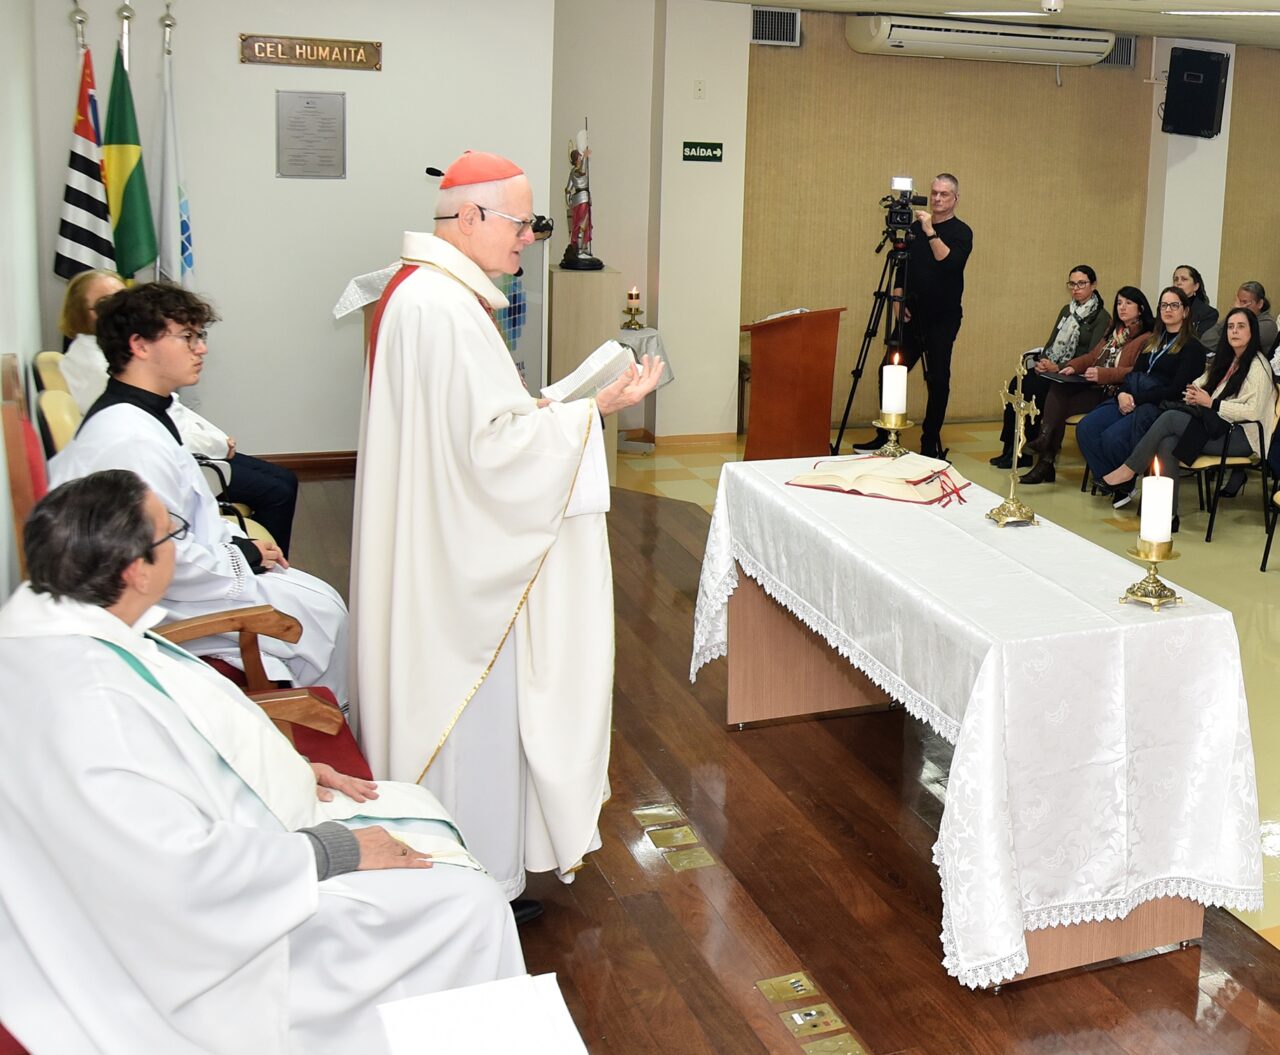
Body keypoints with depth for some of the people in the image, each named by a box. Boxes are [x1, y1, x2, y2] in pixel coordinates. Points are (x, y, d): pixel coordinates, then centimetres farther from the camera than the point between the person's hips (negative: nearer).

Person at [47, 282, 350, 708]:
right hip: (154, 606, -10)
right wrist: (242, 557, -14)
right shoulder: (134, 440, -28)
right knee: (322, 610, -3)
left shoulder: (133, 416, 7)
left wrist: (234, 542, 5)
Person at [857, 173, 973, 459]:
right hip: (912, 315, 5)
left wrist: (931, 232, -25)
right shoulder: (916, 227, 10)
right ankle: (884, 437, 10)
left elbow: (950, 263, -22)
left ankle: (930, 445, 8)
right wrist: (899, 298, 2)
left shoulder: (961, 232, -4)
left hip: (942, 319, -5)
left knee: (938, 380, -1)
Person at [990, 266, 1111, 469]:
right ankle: (1009, 448, -20)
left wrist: (1058, 367, -21)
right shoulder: (1066, 311, 18)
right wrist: (1043, 362, -6)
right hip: (1051, 368, 7)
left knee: (1033, 388, -29)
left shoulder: (1101, 317, -5)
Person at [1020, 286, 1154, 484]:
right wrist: (1073, 366, 3)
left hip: (1114, 395, -8)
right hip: (1096, 388, 8)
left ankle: (1046, 462, -20)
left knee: (1059, 405, -25)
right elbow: (1092, 356, 24)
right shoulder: (1114, 332, 25)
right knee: (1056, 391, -20)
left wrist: (1103, 374, -24)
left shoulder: (1146, 339, -4)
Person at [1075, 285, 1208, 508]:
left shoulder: (1192, 347, 0)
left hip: (1159, 406, -7)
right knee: (1086, 428, -19)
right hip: (1130, 400, 7)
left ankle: (1124, 486, -5)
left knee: (1112, 437, -30)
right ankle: (1112, 483, -13)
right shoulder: (1152, 341, 23)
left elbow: (1177, 389, -10)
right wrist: (1122, 393, -5)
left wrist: (1137, 399, -15)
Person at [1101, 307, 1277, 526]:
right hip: (1219, 428, 7)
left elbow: (1253, 411, -18)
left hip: (1243, 437, -7)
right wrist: (1195, 396, -4)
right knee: (1167, 444, -22)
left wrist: (1210, 403, -16)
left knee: (1170, 418, -22)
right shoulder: (1228, 360, 20)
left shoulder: (1257, 366, -7)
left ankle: (1129, 469, -11)